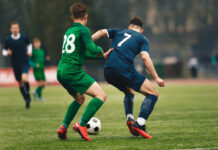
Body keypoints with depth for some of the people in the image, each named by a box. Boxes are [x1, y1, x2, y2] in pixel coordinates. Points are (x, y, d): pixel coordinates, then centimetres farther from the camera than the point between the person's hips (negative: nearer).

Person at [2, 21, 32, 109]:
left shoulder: (24, 37, -2)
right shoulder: (8, 40, -3)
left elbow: (29, 44, 19)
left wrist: (29, 51, 2)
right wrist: (7, 52, -17)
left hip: (25, 63, -1)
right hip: (15, 64, 1)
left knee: (24, 79, -25)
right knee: (20, 83, 8)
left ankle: (28, 92, 4)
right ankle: (27, 100, 25)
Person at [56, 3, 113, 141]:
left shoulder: (69, 31, 21)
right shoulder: (83, 30, -4)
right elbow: (92, 49, -17)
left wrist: (102, 56, 28)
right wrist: (100, 50, 5)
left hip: (61, 72, 9)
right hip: (73, 71, -9)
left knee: (80, 99, 28)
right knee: (101, 96, -9)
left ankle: (64, 127, 15)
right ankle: (81, 125, -21)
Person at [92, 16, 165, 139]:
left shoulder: (120, 32, 27)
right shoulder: (143, 39, 15)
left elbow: (102, 32, 11)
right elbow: (145, 57, -2)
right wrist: (156, 78, -3)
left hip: (108, 72, 6)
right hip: (125, 70, -6)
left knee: (129, 93, 33)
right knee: (153, 94, 2)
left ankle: (129, 119, 11)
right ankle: (139, 124, -16)